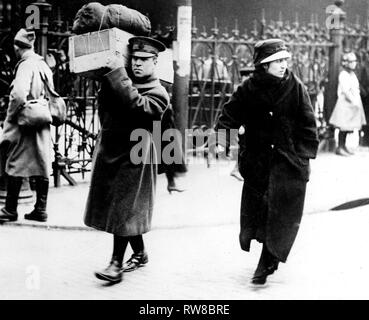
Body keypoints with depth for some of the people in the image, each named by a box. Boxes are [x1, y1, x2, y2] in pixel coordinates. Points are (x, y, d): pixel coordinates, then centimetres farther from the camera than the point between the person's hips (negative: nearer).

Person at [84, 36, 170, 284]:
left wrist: (118, 74, -26)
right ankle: (140, 254, 29)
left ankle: (117, 265, -1)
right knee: (128, 210, 13)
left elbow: (136, 105, -26)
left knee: (123, 210, -6)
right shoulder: (122, 80, 13)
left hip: (133, 156, -6)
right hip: (109, 151, 7)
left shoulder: (158, 93, -6)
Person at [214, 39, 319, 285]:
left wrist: (307, 152, -2)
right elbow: (230, 116, 3)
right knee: (255, 205, 6)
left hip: (289, 158, -1)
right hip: (257, 157, 1)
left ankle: (267, 263, 4)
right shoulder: (248, 89, -1)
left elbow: (308, 124, 1)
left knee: (281, 211, -5)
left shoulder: (296, 88, -3)